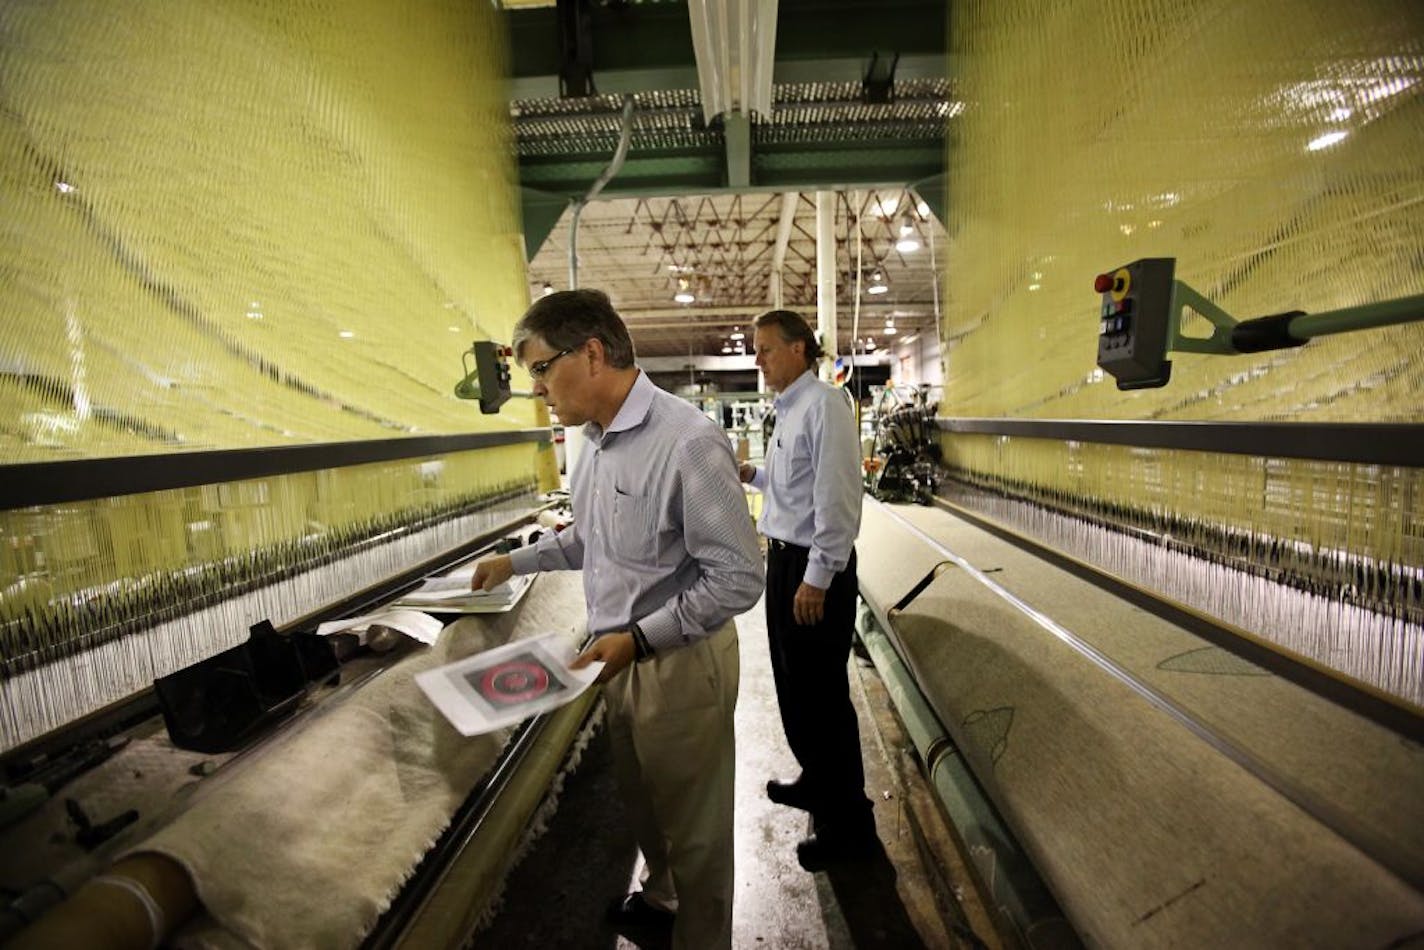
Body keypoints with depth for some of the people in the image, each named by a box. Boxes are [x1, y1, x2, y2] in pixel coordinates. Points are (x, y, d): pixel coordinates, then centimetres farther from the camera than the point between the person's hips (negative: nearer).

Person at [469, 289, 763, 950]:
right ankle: (660, 895, 56)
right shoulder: (595, 440, 2)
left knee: (692, 826, 14)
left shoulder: (688, 442, -26)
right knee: (642, 800, 29)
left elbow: (737, 578, -24)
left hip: (681, 662, -8)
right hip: (621, 655, 8)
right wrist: (515, 563, 20)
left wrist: (638, 637, -24)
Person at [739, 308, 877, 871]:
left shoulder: (823, 406, -16)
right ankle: (816, 782, 44)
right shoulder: (788, 410, 13)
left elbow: (836, 497, -22)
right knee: (793, 686, 22)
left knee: (821, 696, 2)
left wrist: (817, 578, -22)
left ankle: (848, 824, 21)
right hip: (784, 557, 10)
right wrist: (750, 474, 10)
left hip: (815, 566, -10)